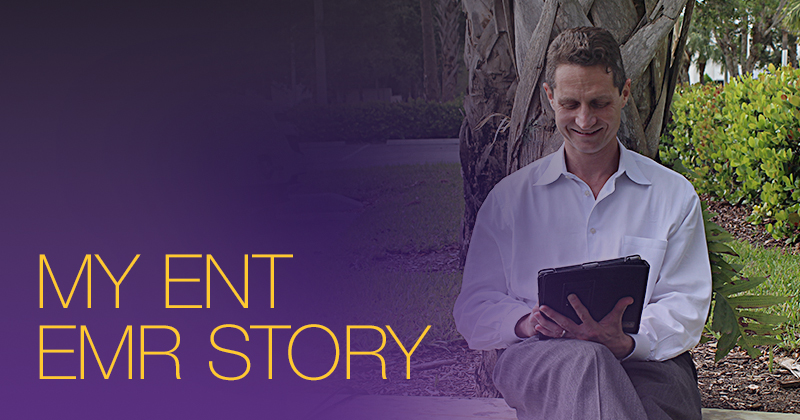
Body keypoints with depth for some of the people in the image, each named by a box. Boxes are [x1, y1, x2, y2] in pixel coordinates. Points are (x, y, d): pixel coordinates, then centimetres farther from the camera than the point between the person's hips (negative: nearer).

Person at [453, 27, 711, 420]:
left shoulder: (674, 195, 14)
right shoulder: (509, 198, 15)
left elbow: (686, 307, 5)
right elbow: (474, 308, 11)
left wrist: (626, 341, -18)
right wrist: (525, 322, -13)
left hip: (646, 359, 0)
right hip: (536, 360, 1)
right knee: (586, 361, -38)